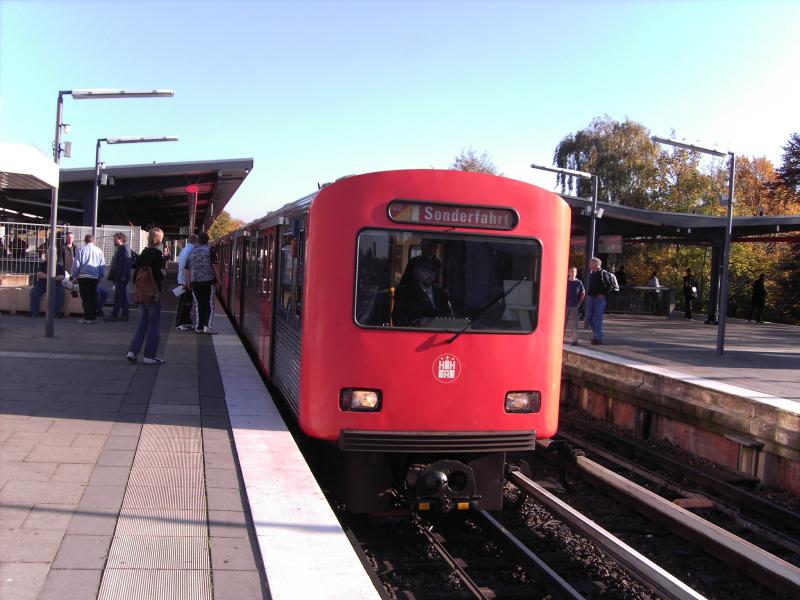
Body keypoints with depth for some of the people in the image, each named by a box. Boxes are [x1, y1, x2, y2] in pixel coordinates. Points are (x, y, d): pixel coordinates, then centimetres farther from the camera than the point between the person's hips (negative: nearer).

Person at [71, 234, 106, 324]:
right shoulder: (99, 251, 6)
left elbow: (76, 263, -3)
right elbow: (103, 265, 11)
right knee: (93, 297, 9)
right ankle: (92, 317, 11)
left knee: (85, 297, -1)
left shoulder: (81, 249, -3)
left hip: (83, 276, -3)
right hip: (95, 277, 3)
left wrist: (74, 276, 5)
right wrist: (100, 277, 19)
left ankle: (88, 318, -5)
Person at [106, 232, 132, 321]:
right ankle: (124, 314, 14)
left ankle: (114, 315, -6)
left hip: (121, 278, -10)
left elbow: (126, 263, -20)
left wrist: (123, 276, -25)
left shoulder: (124, 249, -12)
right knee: (123, 297, 11)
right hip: (118, 277, 10)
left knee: (118, 296, -7)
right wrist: (113, 277, 20)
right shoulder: (119, 249, 19)